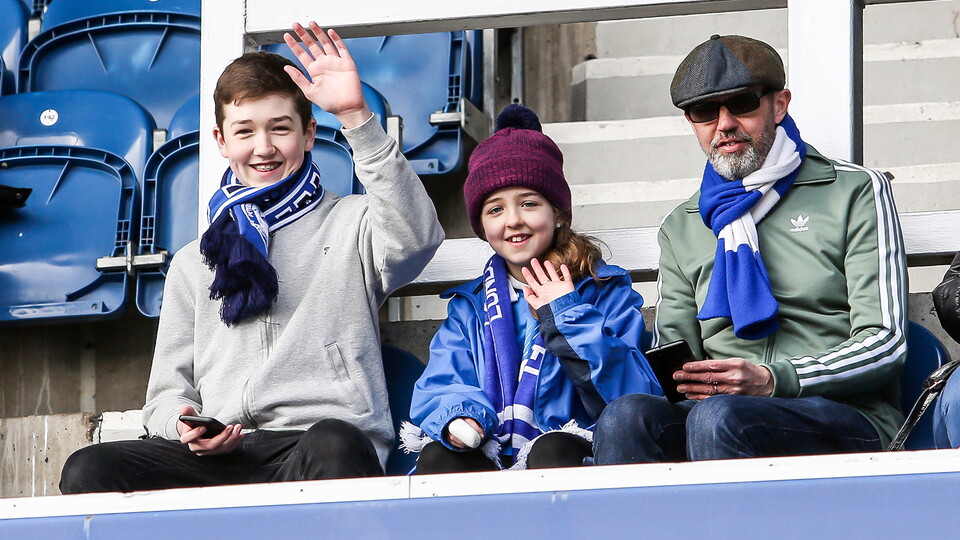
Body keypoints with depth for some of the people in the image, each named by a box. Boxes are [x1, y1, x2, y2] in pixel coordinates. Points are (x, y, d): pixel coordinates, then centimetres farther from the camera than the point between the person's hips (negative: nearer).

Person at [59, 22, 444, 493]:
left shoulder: (349, 225, 17)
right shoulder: (194, 264, 28)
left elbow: (415, 234, -8)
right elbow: (169, 392, 24)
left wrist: (355, 116, -14)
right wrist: (182, 425, -2)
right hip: (221, 454, 4)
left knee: (332, 447, -42)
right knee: (87, 471, -25)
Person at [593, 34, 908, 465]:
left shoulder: (856, 192, 10)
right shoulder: (680, 229, 24)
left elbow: (885, 344, 0)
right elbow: (673, 349, 19)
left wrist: (773, 380, -16)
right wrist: (676, 377, -8)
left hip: (847, 417, -3)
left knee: (718, 416, -37)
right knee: (627, 416, -31)